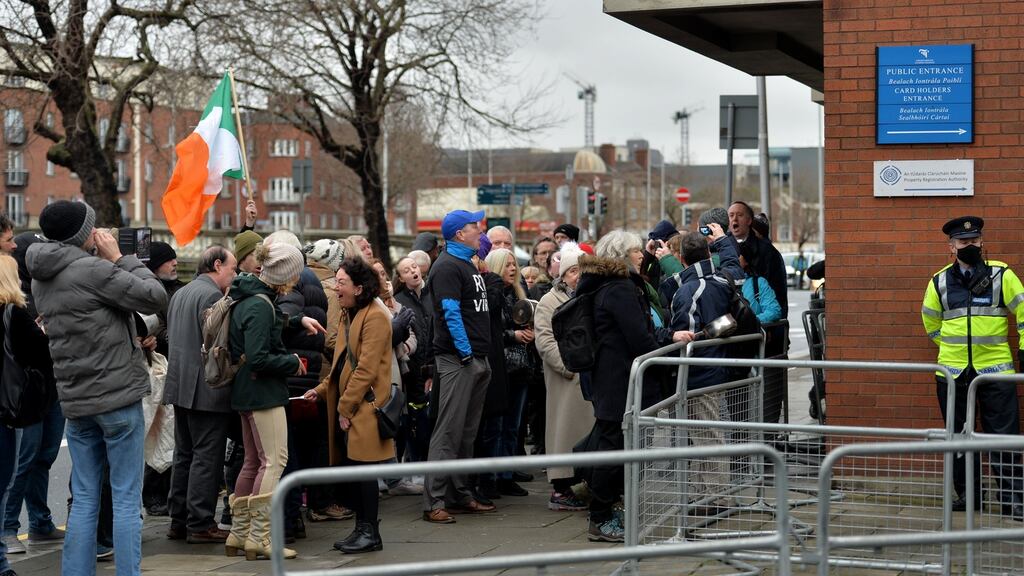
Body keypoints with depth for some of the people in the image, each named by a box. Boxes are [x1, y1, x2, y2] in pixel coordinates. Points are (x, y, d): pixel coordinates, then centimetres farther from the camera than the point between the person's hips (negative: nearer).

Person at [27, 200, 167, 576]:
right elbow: (155, 297, -13)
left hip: (75, 403, 7)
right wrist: (120, 259, -5)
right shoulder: (92, 270, -16)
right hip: (118, 397, -7)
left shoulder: (40, 278, 10)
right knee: (127, 499, -1)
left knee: (84, 499, 11)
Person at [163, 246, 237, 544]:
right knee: (206, 457, -5)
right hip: (207, 390, -9)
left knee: (184, 454, 14)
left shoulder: (179, 294, 15)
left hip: (180, 385, 9)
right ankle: (201, 524, -3)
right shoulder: (212, 295, -14)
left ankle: (178, 520, 19)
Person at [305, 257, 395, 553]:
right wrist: (323, 390, 10)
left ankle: (370, 533, 1)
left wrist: (346, 406, -16)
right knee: (351, 468, 9)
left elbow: (366, 368, -17)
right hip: (347, 404, 9)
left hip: (364, 406, -9)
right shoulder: (351, 316, 18)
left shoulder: (375, 317, -12)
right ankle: (362, 528, 16)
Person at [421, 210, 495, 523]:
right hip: (457, 359, -10)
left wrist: (481, 356, 17)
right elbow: (450, 312, -18)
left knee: (468, 431, 13)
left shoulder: (468, 264, 19)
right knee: (449, 430, -10)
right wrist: (465, 352, -21)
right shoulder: (447, 266, -10)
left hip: (477, 360, 10)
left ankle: (460, 495, 21)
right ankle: (434, 502, -8)